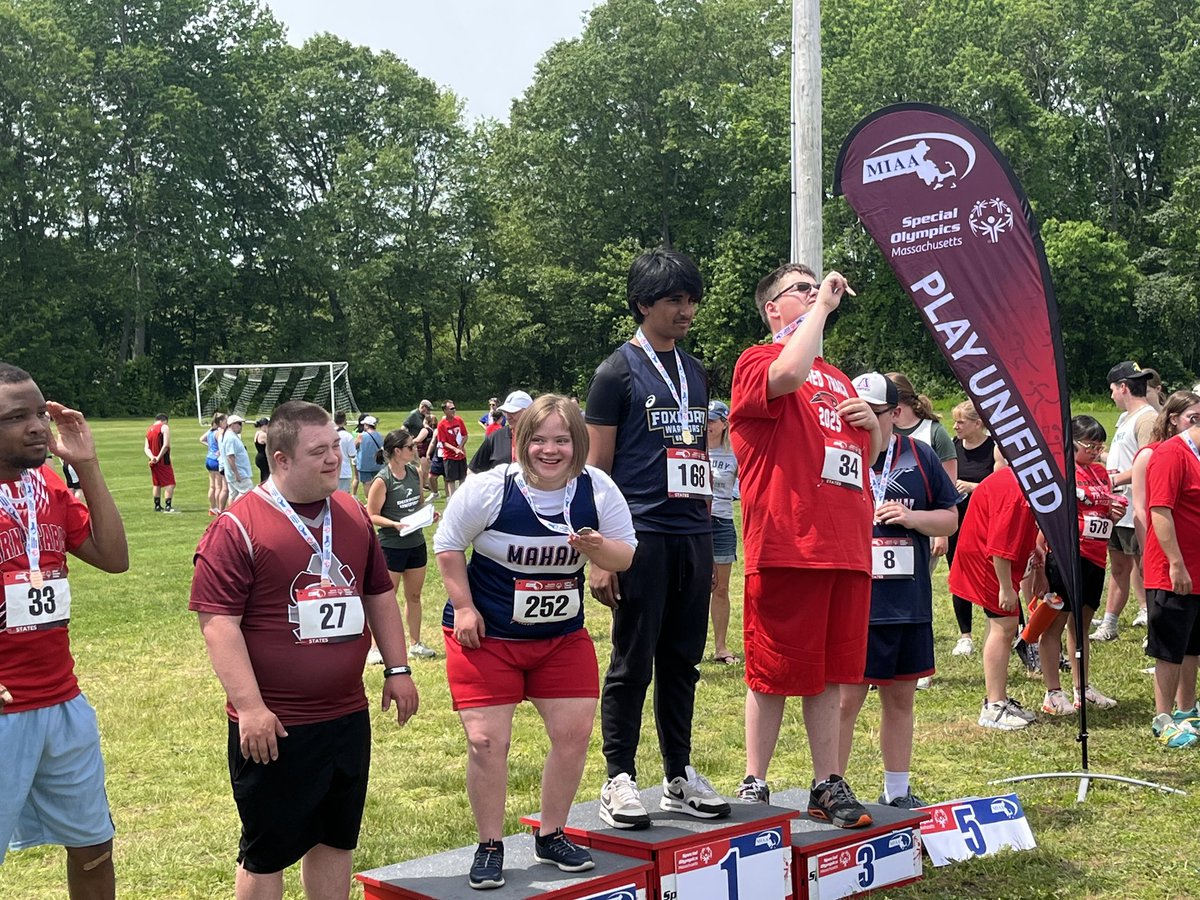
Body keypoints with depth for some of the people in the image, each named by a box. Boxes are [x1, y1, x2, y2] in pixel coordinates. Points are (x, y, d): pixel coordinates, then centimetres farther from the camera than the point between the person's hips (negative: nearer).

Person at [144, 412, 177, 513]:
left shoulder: (149, 430, 14)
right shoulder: (164, 427, -6)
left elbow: (146, 448, 3)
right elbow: (166, 445, -19)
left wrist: (152, 457, -11)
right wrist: (159, 457, -17)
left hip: (153, 462, 7)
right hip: (163, 461, -7)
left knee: (156, 484, 17)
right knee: (170, 484, -8)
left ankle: (157, 506, 22)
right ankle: (168, 506, -17)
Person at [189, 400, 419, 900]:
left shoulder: (353, 515, 7)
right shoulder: (237, 527, -14)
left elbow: (379, 595, 17)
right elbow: (219, 622, -17)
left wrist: (398, 669, 13)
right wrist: (250, 707, -21)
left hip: (348, 717, 6)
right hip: (275, 726, -6)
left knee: (336, 840, 17)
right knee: (266, 852, 7)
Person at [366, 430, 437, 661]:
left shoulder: (415, 472, 3)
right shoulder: (382, 480, -17)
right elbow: (372, 515, -14)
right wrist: (395, 524, -26)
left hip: (416, 543, 6)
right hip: (391, 545, -6)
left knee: (414, 596, 16)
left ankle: (415, 644, 28)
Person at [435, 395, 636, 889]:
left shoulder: (597, 489, -7)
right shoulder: (490, 488, -16)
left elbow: (625, 557, -1)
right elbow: (448, 544, -4)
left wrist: (597, 547, -23)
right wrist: (463, 607, -9)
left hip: (563, 635, 3)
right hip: (487, 635, -3)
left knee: (574, 731, 3)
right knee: (486, 741, -6)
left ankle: (551, 836, 25)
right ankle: (490, 847, 14)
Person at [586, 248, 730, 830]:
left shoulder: (694, 372, 17)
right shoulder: (617, 372, -2)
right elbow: (596, 470, -6)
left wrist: (708, 541, 16)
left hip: (691, 536, 6)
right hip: (641, 536, -6)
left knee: (682, 661, 11)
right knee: (633, 664, -1)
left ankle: (680, 777, 20)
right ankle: (619, 781, 7)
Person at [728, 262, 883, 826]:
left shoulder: (838, 378, 23)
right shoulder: (758, 363, -1)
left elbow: (865, 457, 32)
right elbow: (790, 374, -27)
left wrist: (873, 425, 9)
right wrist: (823, 305, -14)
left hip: (846, 547, 7)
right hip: (785, 547, -7)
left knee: (830, 673, 11)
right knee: (773, 674, 1)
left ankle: (828, 786, 19)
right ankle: (754, 785, 12)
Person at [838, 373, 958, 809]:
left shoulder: (920, 456, 8)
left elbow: (950, 518, 12)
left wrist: (912, 517, -6)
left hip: (909, 604, 4)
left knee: (900, 697, 14)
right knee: (845, 698, -2)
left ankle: (897, 793, 27)